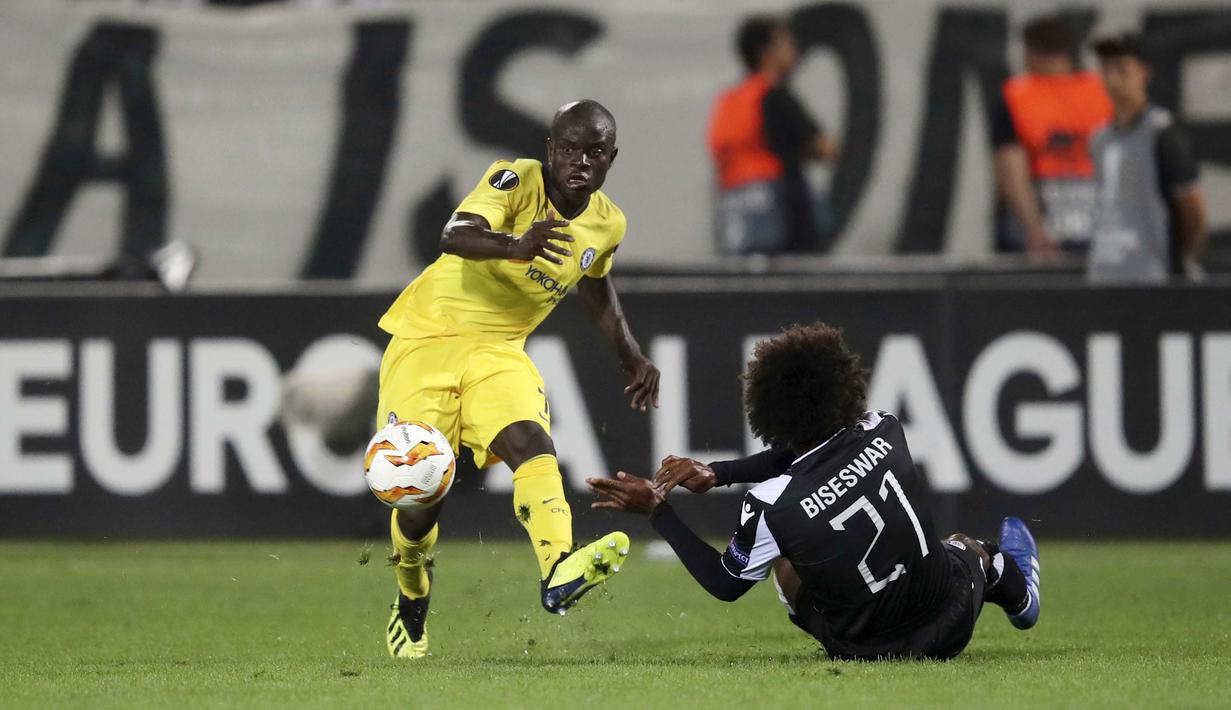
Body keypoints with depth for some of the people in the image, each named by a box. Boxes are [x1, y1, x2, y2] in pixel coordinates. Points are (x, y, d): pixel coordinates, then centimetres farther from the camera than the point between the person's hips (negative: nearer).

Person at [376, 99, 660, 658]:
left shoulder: (606, 224, 1)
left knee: (531, 443, -27)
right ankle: (411, 606, 23)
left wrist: (631, 355, 19)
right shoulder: (517, 181, -17)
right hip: (426, 340, -4)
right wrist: (516, 246, -55)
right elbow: (453, 236, -36)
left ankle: (559, 573, -50)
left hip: (499, 351, 4)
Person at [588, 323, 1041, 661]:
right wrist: (714, 473, 4)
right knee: (964, 546, 37)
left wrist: (655, 510, -4)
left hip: (863, 646, -2)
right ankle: (1018, 592, 67)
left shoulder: (770, 506, -25)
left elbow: (726, 584, -7)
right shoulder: (884, 434, -15)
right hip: (950, 627, 2)